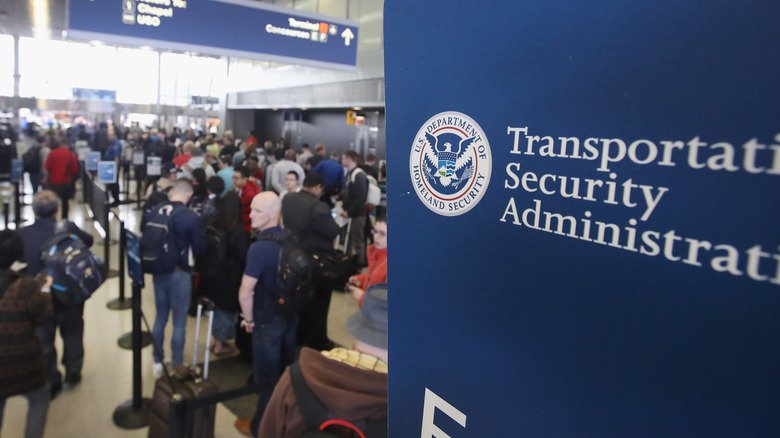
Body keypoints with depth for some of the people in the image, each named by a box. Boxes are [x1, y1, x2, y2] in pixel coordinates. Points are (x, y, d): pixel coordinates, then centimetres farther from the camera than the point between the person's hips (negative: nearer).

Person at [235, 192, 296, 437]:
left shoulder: (260, 247, -26)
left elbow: (245, 293, -28)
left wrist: (249, 319, -11)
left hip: (268, 322, -7)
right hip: (290, 316, 7)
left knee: (266, 377, 11)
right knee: (286, 372, 22)